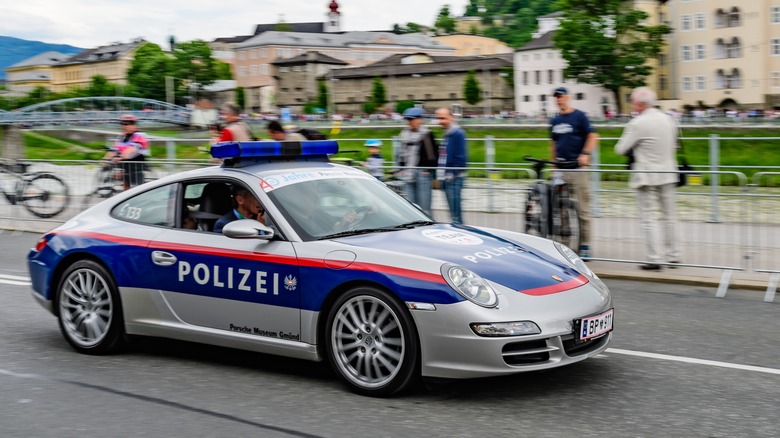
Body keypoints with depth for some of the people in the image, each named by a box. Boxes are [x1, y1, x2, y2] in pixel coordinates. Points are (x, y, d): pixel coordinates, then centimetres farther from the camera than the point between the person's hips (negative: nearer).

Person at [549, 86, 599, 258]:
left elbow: (592, 137, -4)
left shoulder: (579, 116, 0)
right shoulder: (554, 121, 16)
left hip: (577, 166, -5)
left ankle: (585, 244, 0)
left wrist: (585, 154, -18)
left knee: (582, 207, -4)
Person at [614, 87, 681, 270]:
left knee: (649, 218, -2)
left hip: (647, 177, -6)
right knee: (669, 216, 14)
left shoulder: (638, 124, -15)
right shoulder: (668, 119, 6)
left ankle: (654, 259, -5)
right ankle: (673, 255, 18)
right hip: (668, 175, 6)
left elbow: (620, 149, -10)